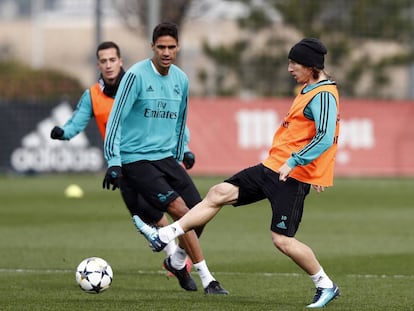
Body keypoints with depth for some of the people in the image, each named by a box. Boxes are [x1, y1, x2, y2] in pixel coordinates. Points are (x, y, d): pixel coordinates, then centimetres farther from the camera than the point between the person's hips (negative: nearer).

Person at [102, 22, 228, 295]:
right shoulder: (136, 76, -12)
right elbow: (115, 120, -13)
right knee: (180, 209, -20)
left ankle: (177, 261, 28)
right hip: (136, 159, -7)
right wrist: (114, 163, -18)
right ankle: (207, 280, -15)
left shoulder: (181, 80, 8)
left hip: (166, 158, 7)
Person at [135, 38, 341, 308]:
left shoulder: (323, 96, -18)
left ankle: (326, 286, 8)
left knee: (282, 240, -9)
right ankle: (164, 237, 3)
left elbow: (325, 138, -29)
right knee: (219, 193, 3)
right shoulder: (309, 89, 15)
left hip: (292, 176, -10)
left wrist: (293, 162, -30)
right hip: (272, 167, 10)